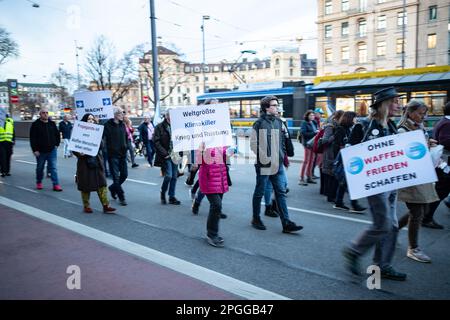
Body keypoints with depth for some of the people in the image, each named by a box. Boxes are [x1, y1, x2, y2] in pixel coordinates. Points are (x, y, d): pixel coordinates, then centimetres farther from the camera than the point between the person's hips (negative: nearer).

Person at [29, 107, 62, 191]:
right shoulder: (35, 125, -5)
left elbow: (57, 135, 16)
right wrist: (35, 150, -12)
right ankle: (39, 183, 31)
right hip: (40, 151, -1)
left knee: (53, 167, -3)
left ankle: (56, 184, -5)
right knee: (40, 168, 13)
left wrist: (57, 144, 6)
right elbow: (32, 138, -7)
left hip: (52, 150, 1)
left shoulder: (52, 124, 6)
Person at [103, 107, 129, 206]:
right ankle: (121, 197, 7)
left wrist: (126, 146, 13)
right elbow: (102, 138, -14)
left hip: (122, 154, 6)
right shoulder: (108, 125, -9)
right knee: (116, 176, -2)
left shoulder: (122, 124, 11)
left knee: (124, 175, 9)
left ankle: (112, 188, 34)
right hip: (113, 154, -6)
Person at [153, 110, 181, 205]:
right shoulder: (159, 127, -5)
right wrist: (165, 153, -13)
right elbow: (156, 142, -8)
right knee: (168, 175, -10)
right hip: (166, 156, -5)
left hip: (174, 155, 5)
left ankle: (172, 197, 17)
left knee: (174, 176, 6)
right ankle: (163, 193, 16)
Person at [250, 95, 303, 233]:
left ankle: (286, 223, 7)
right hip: (264, 165, -6)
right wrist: (264, 158, -14)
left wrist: (282, 155, 9)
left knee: (281, 192, 5)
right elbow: (254, 143, -12)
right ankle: (256, 219, 25)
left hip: (278, 164, 6)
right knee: (259, 192, 8)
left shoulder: (278, 122, 11)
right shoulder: (259, 123, -9)